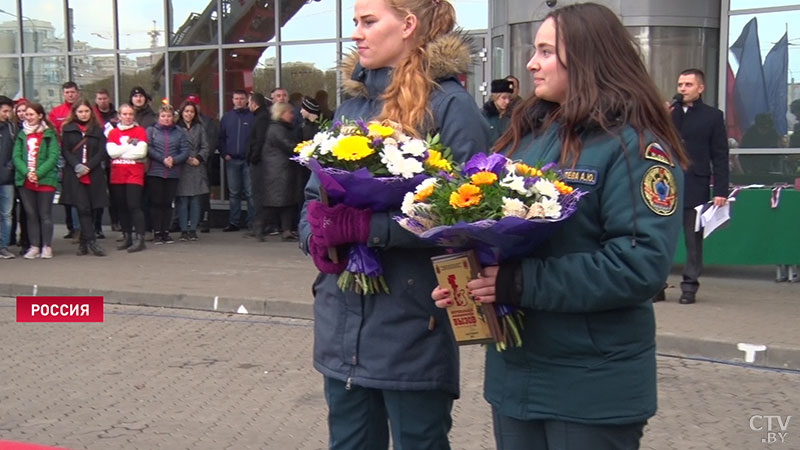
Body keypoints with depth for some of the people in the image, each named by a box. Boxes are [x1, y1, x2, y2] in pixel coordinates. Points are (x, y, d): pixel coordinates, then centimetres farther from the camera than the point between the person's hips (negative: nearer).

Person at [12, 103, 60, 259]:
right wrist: (26, 172, -12)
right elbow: (16, 156, 5)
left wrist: (38, 173, -16)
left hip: (45, 180, -4)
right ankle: (34, 246, 11)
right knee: (31, 214, 6)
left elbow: (53, 157, -7)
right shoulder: (21, 135, 13)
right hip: (25, 181, 4)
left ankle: (47, 247, 6)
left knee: (45, 215, -1)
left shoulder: (49, 134, 1)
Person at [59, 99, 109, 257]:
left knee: (90, 209, 4)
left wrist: (88, 166, -10)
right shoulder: (68, 129, 8)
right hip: (74, 175, -1)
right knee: (83, 208, -10)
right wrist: (77, 166, -13)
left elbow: (102, 152, 3)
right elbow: (65, 151, 3)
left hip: (94, 175, 1)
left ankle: (84, 242, 14)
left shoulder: (98, 130, 9)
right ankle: (91, 241, -13)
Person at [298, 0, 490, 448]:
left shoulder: (450, 105, -10)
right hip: (343, 324, 7)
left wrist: (368, 226, -23)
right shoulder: (351, 103, 13)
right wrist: (317, 235, -6)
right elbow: (315, 194, 15)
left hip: (413, 328, -7)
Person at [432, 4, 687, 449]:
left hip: (593, 385, -7)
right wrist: (464, 278, -6)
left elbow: (643, 263, -22)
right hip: (513, 369, 7)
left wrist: (524, 283, -25)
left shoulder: (633, 145, -12)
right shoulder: (527, 133, 10)